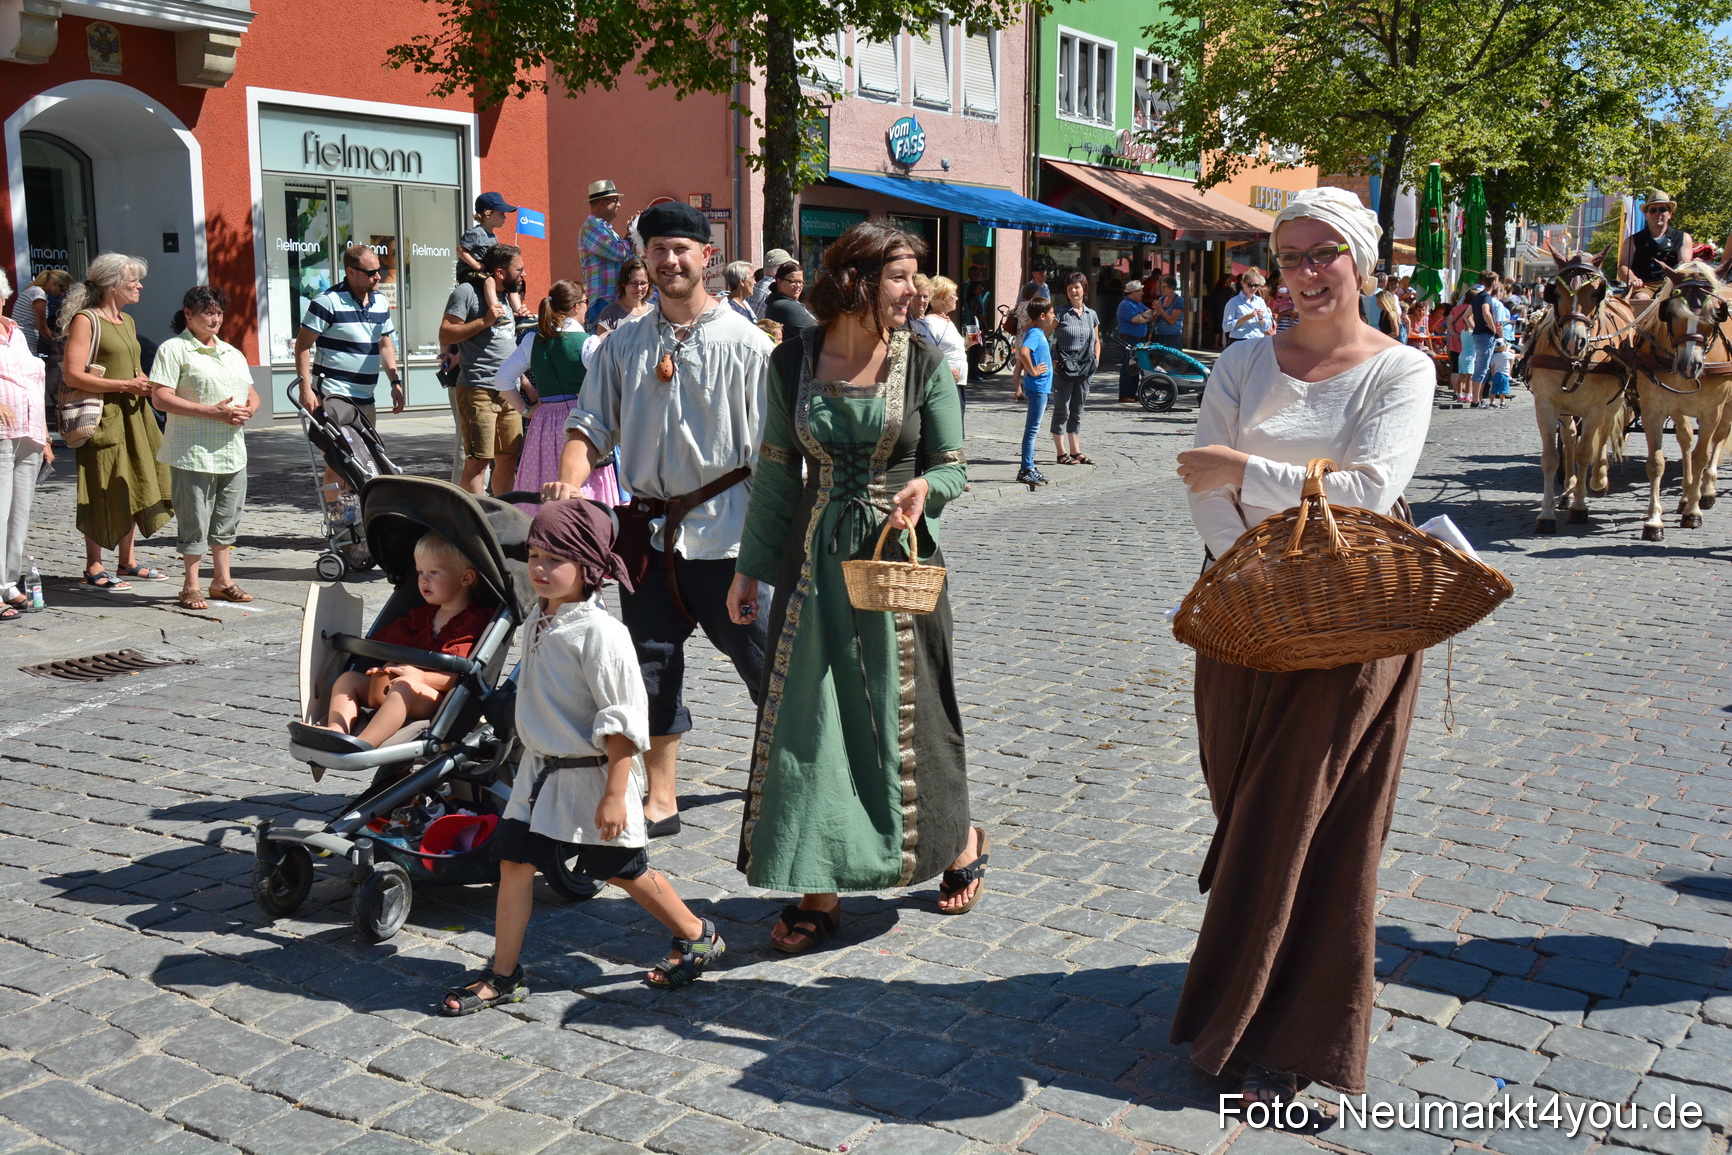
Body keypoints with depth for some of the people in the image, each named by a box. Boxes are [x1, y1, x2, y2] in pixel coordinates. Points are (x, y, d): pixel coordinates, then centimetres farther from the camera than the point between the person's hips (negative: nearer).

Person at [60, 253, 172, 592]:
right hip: (104, 417, -8)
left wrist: (147, 383, 6)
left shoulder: (127, 321, 16)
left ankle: (127, 561, 21)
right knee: (104, 492, -4)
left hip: (133, 415, 8)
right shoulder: (85, 320, -10)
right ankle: (94, 570, 4)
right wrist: (125, 385, -20)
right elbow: (73, 375, -18)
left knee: (134, 487, 10)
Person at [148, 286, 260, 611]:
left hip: (232, 451, 7)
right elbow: (160, 398, -15)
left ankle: (222, 580, 23)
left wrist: (248, 410, -4)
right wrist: (214, 411, -19)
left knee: (227, 519, 13)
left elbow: (252, 394, 22)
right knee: (195, 520, -1)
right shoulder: (174, 349, -5)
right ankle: (191, 586, 8)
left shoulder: (233, 353, 18)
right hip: (193, 452, -6)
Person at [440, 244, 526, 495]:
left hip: (508, 392, 8)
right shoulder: (467, 292, -4)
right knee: (478, 460, -9)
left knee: (508, 459, 8)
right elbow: (445, 335, -12)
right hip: (478, 390, -8)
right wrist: (484, 321, -16)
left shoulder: (507, 297, 21)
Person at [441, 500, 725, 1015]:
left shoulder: (599, 633, -22)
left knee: (624, 870, 7)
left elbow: (621, 721, -22)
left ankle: (697, 936, 28)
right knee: (514, 861, 5)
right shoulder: (540, 619, 4)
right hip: (540, 771, 8)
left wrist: (614, 794, -22)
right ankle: (503, 975, 16)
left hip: (591, 776, -7)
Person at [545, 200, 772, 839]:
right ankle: (661, 800, 22)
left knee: (765, 663, 4)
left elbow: (773, 449, -5)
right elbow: (591, 425, 8)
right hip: (651, 531, 4)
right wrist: (570, 482, -13)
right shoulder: (623, 344, 9)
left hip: (726, 531, -4)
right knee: (652, 667, 9)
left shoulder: (744, 341, -2)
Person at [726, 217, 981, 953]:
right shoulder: (793, 362, 1)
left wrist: (924, 487, -21)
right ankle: (819, 891, 13)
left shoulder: (924, 365, -3)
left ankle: (961, 842, 33)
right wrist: (750, 568, 7)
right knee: (808, 720, 2)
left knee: (906, 716, 7)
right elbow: (777, 472, 7)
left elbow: (952, 465, 2)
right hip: (815, 563, 2)